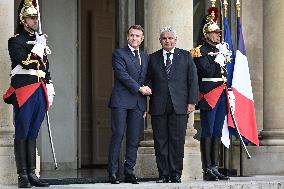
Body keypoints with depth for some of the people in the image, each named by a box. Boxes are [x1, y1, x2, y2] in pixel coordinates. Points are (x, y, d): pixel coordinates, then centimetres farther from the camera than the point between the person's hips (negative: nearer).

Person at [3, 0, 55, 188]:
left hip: (40, 91, 6)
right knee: (22, 134, -5)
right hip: (24, 90, -6)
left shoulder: (40, 41, 19)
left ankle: (32, 174, 9)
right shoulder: (16, 40, -1)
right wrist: (38, 47, -10)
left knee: (33, 134, 8)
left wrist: (49, 91, 16)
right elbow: (24, 62, -16)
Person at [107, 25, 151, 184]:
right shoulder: (119, 54, 2)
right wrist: (139, 88, -11)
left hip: (138, 103, 5)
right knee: (118, 135, -9)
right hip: (121, 101, -5)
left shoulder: (145, 57, 20)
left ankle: (129, 172, 5)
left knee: (134, 139, 2)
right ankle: (113, 173, -7)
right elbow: (122, 74, -9)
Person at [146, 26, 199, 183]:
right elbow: (148, 80, 15)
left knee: (177, 141, -2)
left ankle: (176, 174, 5)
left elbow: (192, 80, 6)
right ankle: (163, 174, 7)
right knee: (160, 142, 1)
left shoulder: (185, 56, 10)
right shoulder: (153, 58, 14)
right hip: (158, 106, 1)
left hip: (179, 106, -1)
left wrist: (192, 102, -1)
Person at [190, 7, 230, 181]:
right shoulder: (200, 51, -5)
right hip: (209, 95, -8)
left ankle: (215, 168, 12)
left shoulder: (220, 50, 19)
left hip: (222, 94, 8)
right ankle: (207, 170, -4)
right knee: (208, 132, -6)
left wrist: (229, 93, 16)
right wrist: (218, 61, -10)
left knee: (217, 132, 8)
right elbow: (207, 71, -18)